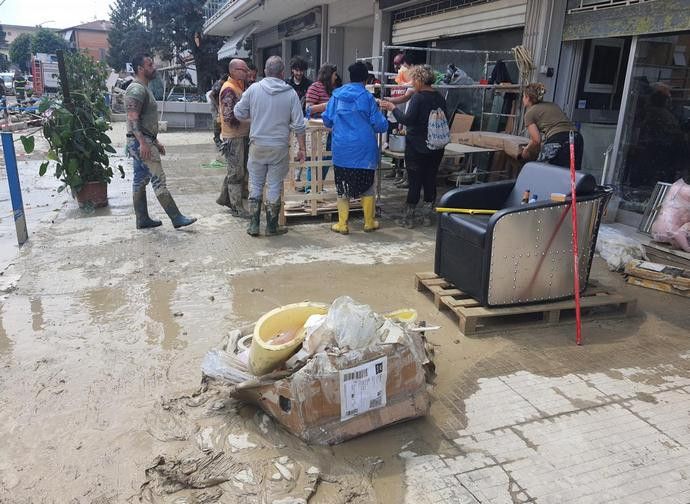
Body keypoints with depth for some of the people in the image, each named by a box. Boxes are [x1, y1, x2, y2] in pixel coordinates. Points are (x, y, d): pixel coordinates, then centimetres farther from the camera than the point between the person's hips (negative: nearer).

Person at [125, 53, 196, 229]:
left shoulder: (144, 89, 20)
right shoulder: (136, 89, -13)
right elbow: (133, 118, -22)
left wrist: (156, 142, 24)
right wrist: (143, 143, -29)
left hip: (146, 141, 11)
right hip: (141, 142, -11)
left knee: (140, 180, 11)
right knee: (158, 179, -9)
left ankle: (142, 219, 16)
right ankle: (177, 218, -8)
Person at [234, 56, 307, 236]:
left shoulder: (253, 89, -4)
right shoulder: (291, 93, -5)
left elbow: (239, 113, 3)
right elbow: (298, 125, -5)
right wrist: (302, 149, 3)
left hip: (257, 145, 1)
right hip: (280, 147, -1)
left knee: (255, 185, 12)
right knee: (274, 187, 8)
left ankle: (253, 226, 15)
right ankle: (272, 227, 16)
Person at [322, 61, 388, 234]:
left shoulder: (337, 95, 2)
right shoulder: (367, 97, -6)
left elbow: (327, 120, 7)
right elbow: (380, 125, -5)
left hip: (341, 150, 2)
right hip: (364, 150, -1)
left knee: (343, 187, 9)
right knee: (367, 186, 12)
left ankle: (342, 224, 10)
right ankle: (369, 222, 20)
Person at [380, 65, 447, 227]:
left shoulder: (418, 97, -14)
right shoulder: (439, 98, 7)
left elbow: (407, 120, -21)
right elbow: (445, 122, 14)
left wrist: (393, 108, -10)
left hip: (417, 147, -6)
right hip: (436, 147, 6)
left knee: (414, 182, 0)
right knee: (430, 180, 11)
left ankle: (409, 217, 8)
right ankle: (427, 215, 18)